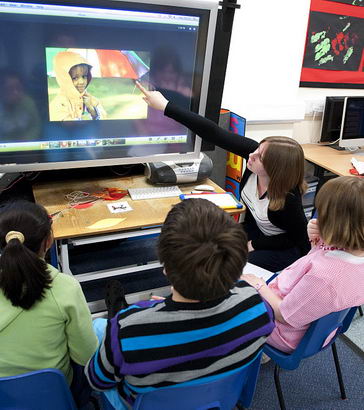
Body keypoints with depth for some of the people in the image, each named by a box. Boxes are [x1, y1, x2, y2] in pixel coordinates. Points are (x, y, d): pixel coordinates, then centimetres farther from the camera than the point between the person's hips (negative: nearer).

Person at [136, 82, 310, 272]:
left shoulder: (288, 200, -36)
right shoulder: (254, 151, -26)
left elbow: (300, 239, -19)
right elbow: (213, 133, -30)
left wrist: (253, 245, -17)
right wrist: (165, 106, -33)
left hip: (284, 248, -5)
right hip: (254, 229, 6)